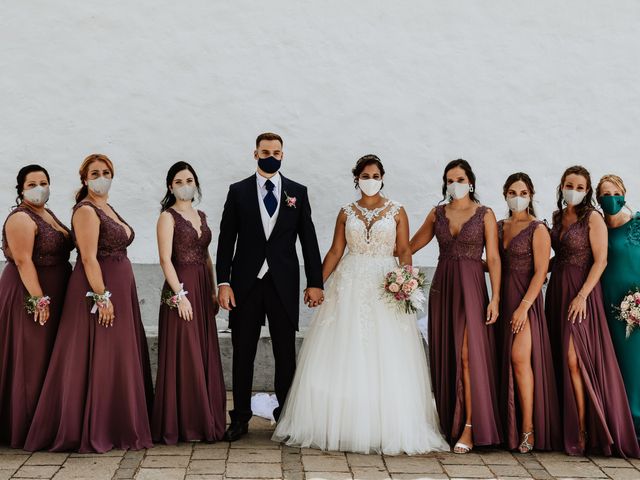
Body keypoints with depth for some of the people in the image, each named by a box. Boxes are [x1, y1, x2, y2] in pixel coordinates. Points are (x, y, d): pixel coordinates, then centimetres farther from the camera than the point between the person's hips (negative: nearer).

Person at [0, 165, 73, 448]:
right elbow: (23, 261, -21)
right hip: (29, 294, -9)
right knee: (30, 360, -4)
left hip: (53, 295, 9)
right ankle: (23, 428, 5)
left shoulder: (48, 215, 14)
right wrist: (38, 298, -25)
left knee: (47, 358, 13)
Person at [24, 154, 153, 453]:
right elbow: (89, 258, -19)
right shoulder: (86, 210, -12)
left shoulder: (107, 209, 16)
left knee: (119, 359, 12)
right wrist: (102, 297, -24)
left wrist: (118, 296, 17)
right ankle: (93, 432, 4)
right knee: (99, 361, -4)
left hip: (119, 290, 10)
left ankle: (116, 426, 20)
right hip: (98, 288, -10)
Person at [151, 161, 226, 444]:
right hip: (180, 287, -7)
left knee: (205, 354, 9)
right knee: (183, 356, -4)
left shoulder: (201, 216, 15)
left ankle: (205, 420, 18)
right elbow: (165, 260, -13)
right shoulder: (168, 217, -5)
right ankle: (184, 424, 4)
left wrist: (213, 292, 13)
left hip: (203, 289, 7)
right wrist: (180, 295, -19)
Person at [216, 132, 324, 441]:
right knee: (243, 353, 6)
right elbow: (226, 240, 2)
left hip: (283, 284, 0)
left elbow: (308, 239, 5)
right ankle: (240, 418, 16)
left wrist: (315, 282, -1)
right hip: (246, 283, 0)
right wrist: (223, 282, -6)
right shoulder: (238, 191, 4)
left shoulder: (297, 192, 6)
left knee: (285, 353, 7)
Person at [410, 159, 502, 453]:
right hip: (442, 286, 4)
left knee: (468, 355, -9)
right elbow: (411, 246, 17)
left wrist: (495, 298, -10)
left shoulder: (485, 215, 1)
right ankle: (447, 424, 11)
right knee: (444, 355, 4)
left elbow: (493, 258, -3)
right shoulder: (437, 214, 10)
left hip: (471, 287, -4)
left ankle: (469, 429, -6)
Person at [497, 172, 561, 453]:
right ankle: (508, 427, 11)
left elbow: (540, 272, -10)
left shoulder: (538, 229, -4)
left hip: (526, 299, -5)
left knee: (520, 358, -15)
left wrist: (524, 306, -17)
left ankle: (528, 428, -9)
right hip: (503, 298, 5)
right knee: (504, 361, 4)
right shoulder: (499, 227, 13)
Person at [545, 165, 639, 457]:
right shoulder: (558, 217, 13)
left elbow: (600, 261, -12)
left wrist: (582, 295, -19)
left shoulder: (593, 218, -6)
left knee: (575, 359, -11)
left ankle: (582, 431, -5)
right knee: (563, 359, 7)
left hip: (581, 293, -6)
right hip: (557, 290, 6)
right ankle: (566, 425, 13)